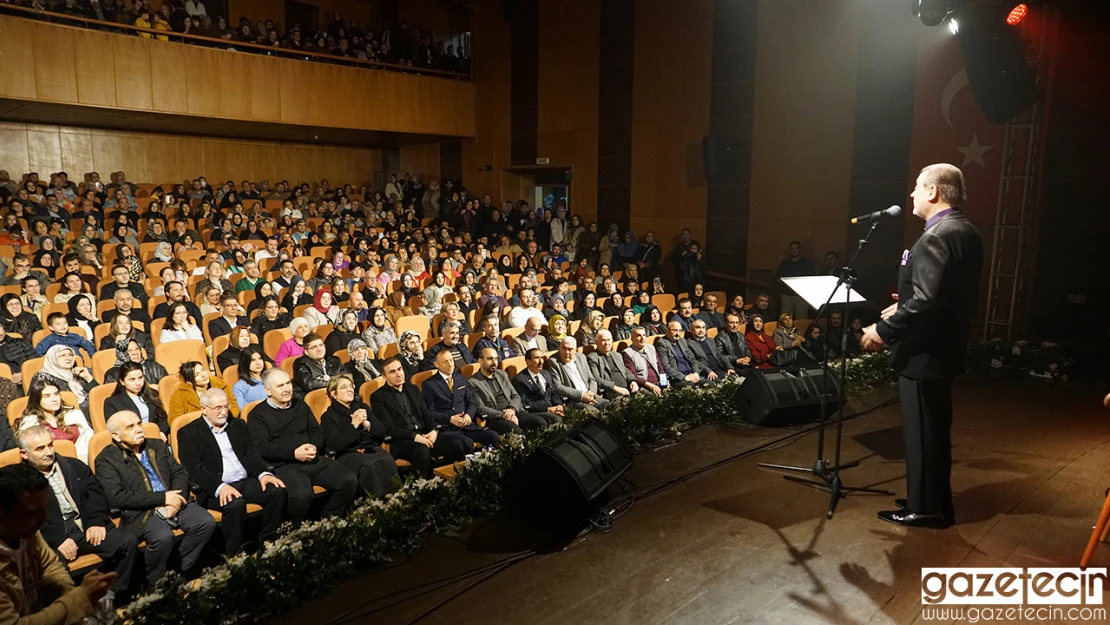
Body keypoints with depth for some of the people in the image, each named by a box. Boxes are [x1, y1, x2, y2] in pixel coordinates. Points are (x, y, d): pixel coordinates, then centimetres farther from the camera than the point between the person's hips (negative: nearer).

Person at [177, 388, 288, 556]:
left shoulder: (238, 425, 18)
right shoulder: (188, 433, 2)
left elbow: (252, 454, 12)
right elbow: (194, 469, -10)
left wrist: (263, 473, -10)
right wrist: (220, 487, -26)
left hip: (246, 482, 5)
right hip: (215, 489, -5)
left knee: (277, 491, -21)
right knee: (235, 504, -35)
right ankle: (236, 555, -17)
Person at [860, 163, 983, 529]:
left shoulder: (937, 237, -21)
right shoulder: (965, 232, 11)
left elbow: (926, 300, -29)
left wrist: (883, 330, -21)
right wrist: (905, 307, 18)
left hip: (924, 351, -10)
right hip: (943, 347, 10)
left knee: (921, 431, 2)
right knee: (934, 428, 19)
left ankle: (925, 508, 14)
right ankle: (935, 501, 31)